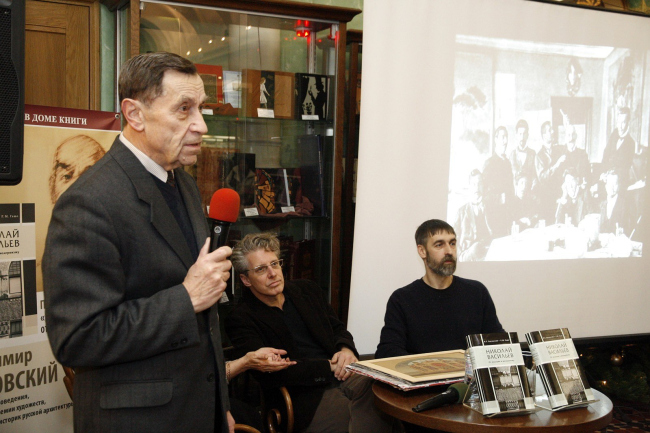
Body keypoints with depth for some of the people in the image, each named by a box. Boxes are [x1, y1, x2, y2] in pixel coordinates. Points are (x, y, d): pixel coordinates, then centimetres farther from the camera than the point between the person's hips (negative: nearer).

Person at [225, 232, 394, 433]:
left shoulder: (306, 290, 18)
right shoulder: (240, 320, -1)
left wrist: (346, 350, -2)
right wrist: (328, 367, -12)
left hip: (347, 377, 6)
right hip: (305, 397, -5)